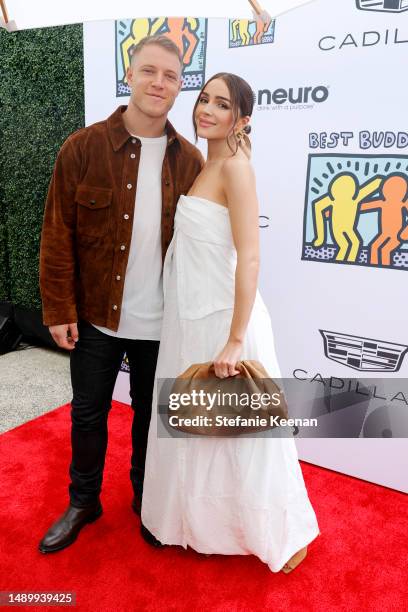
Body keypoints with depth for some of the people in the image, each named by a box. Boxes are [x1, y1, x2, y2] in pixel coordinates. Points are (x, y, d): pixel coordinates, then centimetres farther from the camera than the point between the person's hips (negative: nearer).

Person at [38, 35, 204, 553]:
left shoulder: (189, 159, -1)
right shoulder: (83, 147, -7)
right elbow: (58, 235, -6)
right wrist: (59, 309, -8)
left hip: (161, 322, 1)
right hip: (95, 315, 0)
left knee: (150, 413, 18)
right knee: (87, 413, 15)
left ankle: (145, 496, 43)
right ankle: (83, 502, 40)